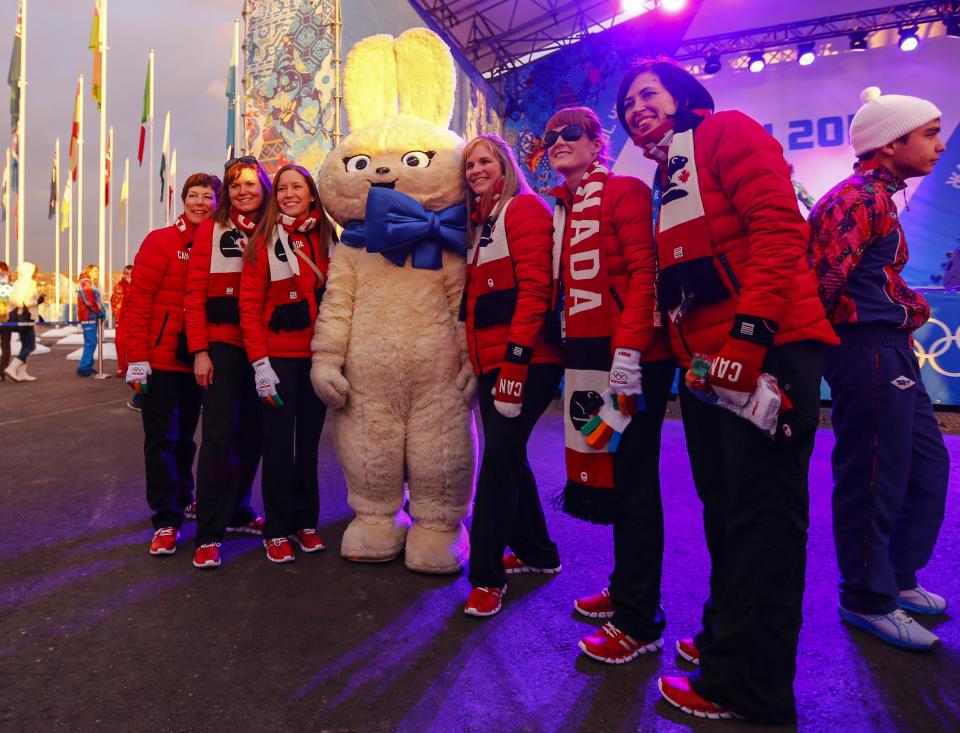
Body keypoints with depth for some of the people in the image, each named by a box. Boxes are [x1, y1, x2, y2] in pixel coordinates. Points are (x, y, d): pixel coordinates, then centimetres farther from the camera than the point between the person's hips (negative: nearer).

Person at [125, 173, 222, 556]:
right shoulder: (161, 241, -3)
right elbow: (137, 301, -7)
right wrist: (137, 358, -12)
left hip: (197, 361, 4)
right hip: (161, 360, -3)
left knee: (185, 435, 16)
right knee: (162, 438, 0)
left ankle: (181, 500, 33)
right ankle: (166, 520, 8)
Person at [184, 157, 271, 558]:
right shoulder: (211, 229, 2)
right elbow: (194, 294, -2)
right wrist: (200, 350, -10)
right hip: (222, 342, -3)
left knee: (252, 430, 9)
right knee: (220, 431, -6)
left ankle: (237, 511, 26)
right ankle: (209, 530, 3)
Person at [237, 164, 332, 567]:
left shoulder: (328, 238, 8)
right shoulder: (263, 242, -1)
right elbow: (249, 307, -5)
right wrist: (260, 363, -13)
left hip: (318, 357, 3)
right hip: (279, 357, -3)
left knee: (309, 440, 11)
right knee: (279, 443, 3)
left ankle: (305, 522, 25)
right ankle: (277, 530, 17)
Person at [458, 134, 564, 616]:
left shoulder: (525, 209, -4)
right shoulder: (480, 223, 21)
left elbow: (534, 289, -16)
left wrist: (515, 360, -22)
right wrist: (480, 359, 15)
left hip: (525, 361, -9)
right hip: (490, 362, 9)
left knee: (499, 459, -8)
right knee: (508, 457, 14)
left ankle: (487, 577, 4)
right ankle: (538, 553, 31)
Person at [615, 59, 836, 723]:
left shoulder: (728, 132, -1)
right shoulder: (662, 183, 22)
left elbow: (779, 228, -15)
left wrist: (748, 333, -22)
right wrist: (685, 353, 13)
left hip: (767, 350, -8)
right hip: (706, 362, 9)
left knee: (759, 515, -3)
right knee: (723, 506, 15)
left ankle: (747, 687, 9)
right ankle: (726, 637, 32)